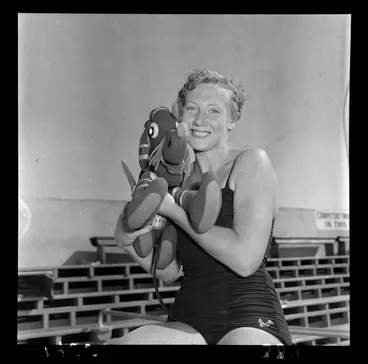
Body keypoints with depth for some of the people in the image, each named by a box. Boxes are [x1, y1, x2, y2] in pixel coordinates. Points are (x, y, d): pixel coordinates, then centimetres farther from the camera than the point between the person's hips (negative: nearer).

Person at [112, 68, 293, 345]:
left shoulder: (251, 162, -2)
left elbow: (246, 259, -15)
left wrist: (174, 209, -9)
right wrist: (127, 241, -2)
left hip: (249, 322, -4)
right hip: (188, 323, 5)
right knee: (120, 342, -24)